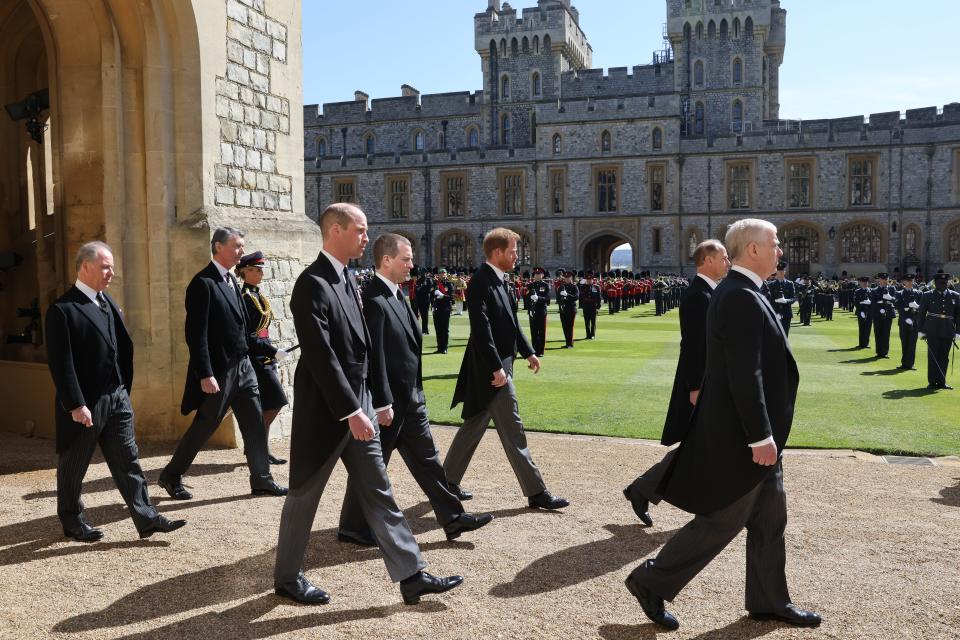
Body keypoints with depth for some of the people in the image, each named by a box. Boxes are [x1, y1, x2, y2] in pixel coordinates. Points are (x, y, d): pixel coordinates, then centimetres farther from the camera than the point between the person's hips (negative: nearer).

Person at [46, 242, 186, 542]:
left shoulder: (108, 301, 9)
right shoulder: (62, 309, -14)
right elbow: (61, 363, -17)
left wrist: (124, 389, 11)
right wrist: (75, 405, -19)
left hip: (117, 397, 7)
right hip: (85, 404, -7)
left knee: (128, 461, 7)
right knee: (73, 467, 11)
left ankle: (146, 519, 11)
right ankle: (72, 522, 27)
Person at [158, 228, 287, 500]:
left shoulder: (231, 281, 13)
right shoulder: (203, 283, -14)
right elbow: (196, 334, -19)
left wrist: (272, 350, 15)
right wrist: (205, 375, -22)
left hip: (242, 366, 8)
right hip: (218, 370, -8)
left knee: (255, 424, 8)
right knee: (204, 426, 3)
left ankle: (262, 480, 17)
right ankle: (171, 476, 22)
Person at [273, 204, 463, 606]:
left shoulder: (347, 281, 12)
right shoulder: (312, 284, -17)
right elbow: (321, 357, -23)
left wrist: (381, 399, 13)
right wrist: (352, 412, -24)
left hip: (358, 406, 9)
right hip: (324, 410, -9)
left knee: (378, 493, 10)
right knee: (305, 494, 8)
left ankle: (411, 577, 15)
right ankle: (287, 577, 26)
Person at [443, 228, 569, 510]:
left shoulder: (498, 280, 13)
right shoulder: (481, 282, -17)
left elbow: (510, 321, 20)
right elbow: (481, 329, -23)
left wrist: (528, 351, 18)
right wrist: (497, 368, -25)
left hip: (498, 365, 10)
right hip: (492, 368, -10)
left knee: (475, 425, 16)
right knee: (513, 431, -2)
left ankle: (448, 481, 26)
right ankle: (536, 492, 6)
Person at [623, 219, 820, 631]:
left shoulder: (739, 292, 12)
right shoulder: (741, 298, -22)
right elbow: (745, 376, -26)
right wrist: (761, 437, -24)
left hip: (747, 430, 11)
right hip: (740, 435, -10)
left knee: (770, 517, 18)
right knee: (722, 521, 1)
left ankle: (768, 600, 32)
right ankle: (652, 582, 13)